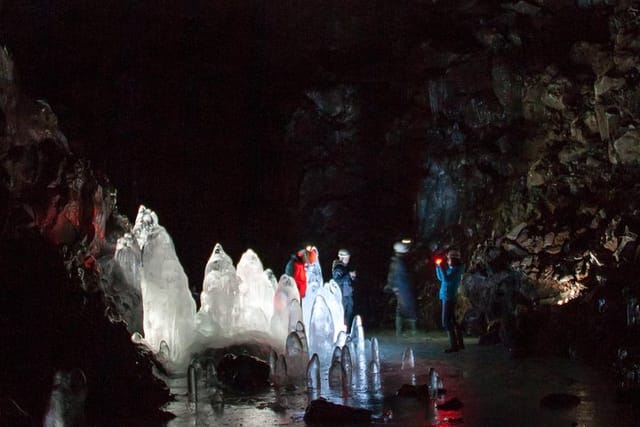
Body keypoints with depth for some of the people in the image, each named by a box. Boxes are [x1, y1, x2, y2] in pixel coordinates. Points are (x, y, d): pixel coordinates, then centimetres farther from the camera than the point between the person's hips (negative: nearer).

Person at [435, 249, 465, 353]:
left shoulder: (456, 270, -15)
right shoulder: (451, 269, 14)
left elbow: (446, 279, -27)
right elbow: (441, 278, 24)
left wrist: (441, 267, -21)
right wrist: (438, 266, 15)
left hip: (449, 298, -10)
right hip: (446, 297, 10)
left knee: (447, 322, -10)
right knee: (452, 321, 15)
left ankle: (454, 345, -9)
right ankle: (460, 343, 21)